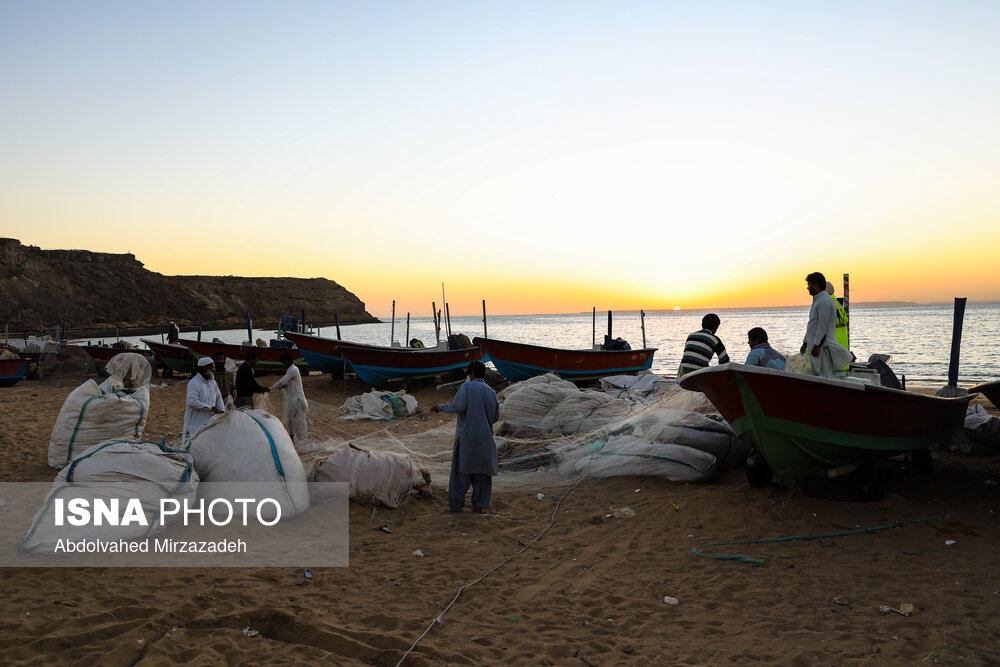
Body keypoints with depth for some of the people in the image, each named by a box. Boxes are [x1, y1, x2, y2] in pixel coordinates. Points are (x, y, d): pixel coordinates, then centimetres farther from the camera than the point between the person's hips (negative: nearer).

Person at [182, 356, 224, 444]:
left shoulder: (212, 382, 12)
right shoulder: (194, 383, -12)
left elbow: (218, 397, 21)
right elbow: (192, 401, -22)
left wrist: (222, 410, 4)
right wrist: (210, 407, -19)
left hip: (210, 420, 7)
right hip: (197, 422, -7)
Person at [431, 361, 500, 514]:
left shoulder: (467, 387, -6)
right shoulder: (491, 392, 7)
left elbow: (458, 407, -19)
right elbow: (496, 416, 13)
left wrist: (440, 407, -6)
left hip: (466, 437, -3)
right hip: (485, 438, 3)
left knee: (460, 471, 7)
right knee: (482, 473, 10)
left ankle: (456, 504, 11)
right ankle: (479, 505, 9)